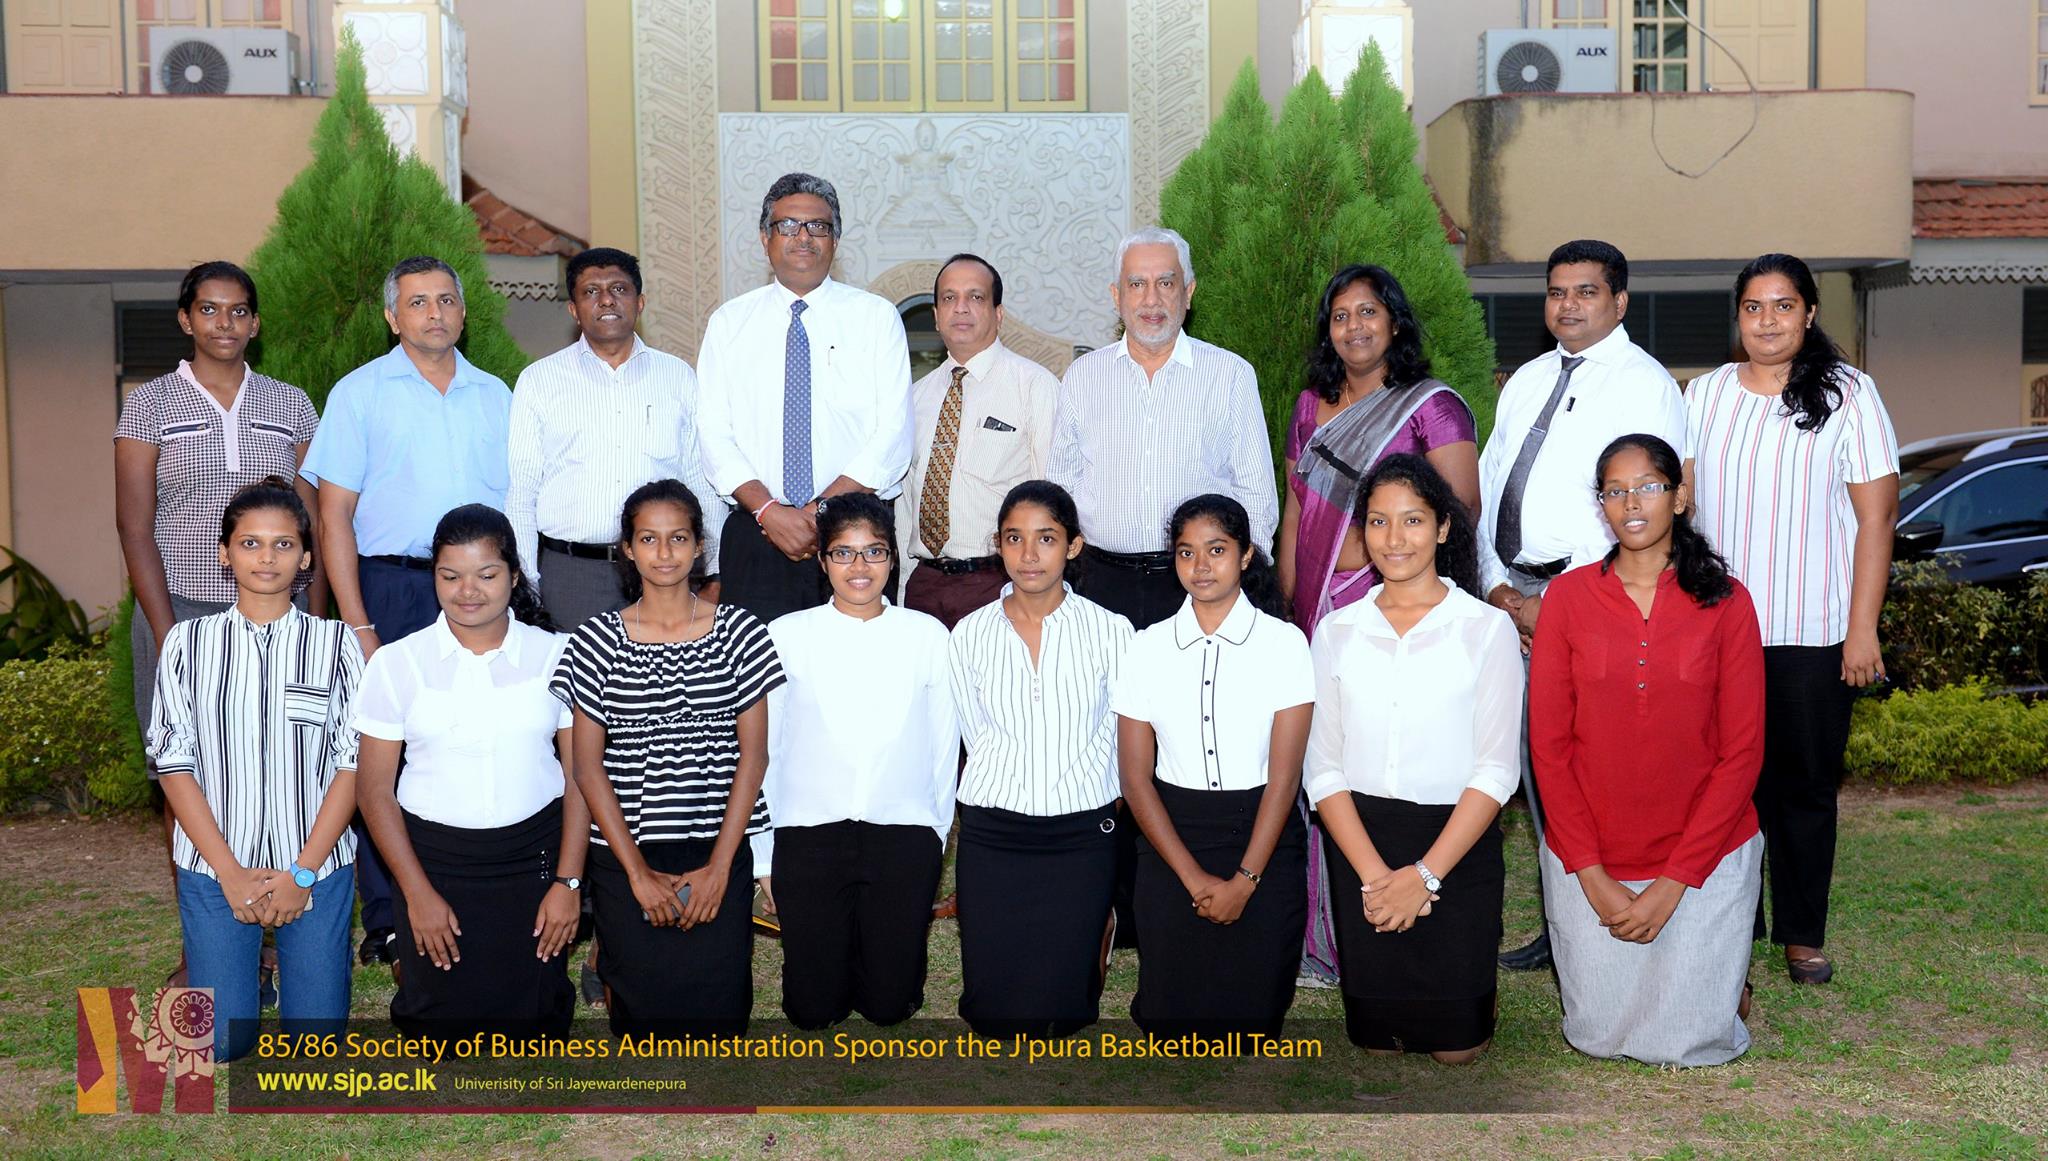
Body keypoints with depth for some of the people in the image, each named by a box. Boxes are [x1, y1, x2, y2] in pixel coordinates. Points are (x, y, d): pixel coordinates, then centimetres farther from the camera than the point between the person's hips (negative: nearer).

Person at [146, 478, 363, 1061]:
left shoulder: (335, 643, -2)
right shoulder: (188, 642, 0)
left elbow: (354, 762, -4)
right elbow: (173, 762, -2)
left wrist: (302, 871, -11)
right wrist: (230, 871, -10)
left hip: (317, 862, 0)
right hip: (214, 865, 1)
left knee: (314, 1031, 2)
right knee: (222, 1041, 0)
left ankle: (290, 950, 32)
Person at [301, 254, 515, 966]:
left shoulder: (495, 395, 14)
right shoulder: (360, 392, 4)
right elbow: (335, 515, -1)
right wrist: (357, 625, -9)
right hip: (392, 586, -2)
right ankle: (386, 921, 7)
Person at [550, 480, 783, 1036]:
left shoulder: (741, 631, 1)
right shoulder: (597, 641, 0)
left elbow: (753, 754, -1)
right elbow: (587, 765, -1)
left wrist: (718, 866, -7)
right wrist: (638, 871, -7)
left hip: (720, 852, 1)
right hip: (625, 855, 0)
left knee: (716, 1005, -3)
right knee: (642, 1006, 0)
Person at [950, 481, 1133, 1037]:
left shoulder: (1110, 631, -2)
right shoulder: (970, 635, 3)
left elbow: (1115, 741, 5)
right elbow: (979, 738, 8)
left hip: (1081, 838, -1)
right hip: (992, 838, 1)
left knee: (1065, 1000, 0)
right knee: (993, 1003, 2)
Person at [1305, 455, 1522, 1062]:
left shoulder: (1487, 629, -3)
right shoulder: (1337, 632, 5)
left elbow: (1496, 769, -8)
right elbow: (1322, 767, 0)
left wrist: (1424, 874, -15)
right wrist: (1374, 874, -12)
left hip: (1457, 847, -2)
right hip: (1359, 846, 2)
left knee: (1456, 1045, 0)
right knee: (1374, 1039, 4)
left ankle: (1478, 982, 32)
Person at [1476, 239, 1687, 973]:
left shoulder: (1644, 385, -6)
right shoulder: (1528, 382, 17)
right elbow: (1488, 489, 16)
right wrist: (1497, 586, 2)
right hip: (1517, 596, 7)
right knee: (1534, 760, 12)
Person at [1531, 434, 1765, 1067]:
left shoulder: (1724, 601, -4)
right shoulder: (1569, 596, -3)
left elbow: (1742, 752, -6)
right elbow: (1549, 744, -3)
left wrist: (1675, 881, -12)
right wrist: (1592, 873, -10)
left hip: (1706, 859, -1)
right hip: (1589, 860, 1)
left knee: (1691, 1042, -3)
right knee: (1600, 1035, 3)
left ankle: (1726, 968, 29)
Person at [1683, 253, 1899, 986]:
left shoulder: (1847, 395, -2)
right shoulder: (1705, 393, 8)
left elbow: (1877, 517, -4)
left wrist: (1862, 629, -8)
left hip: (1812, 632, -2)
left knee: (1806, 785, 6)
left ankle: (1803, 936, 20)